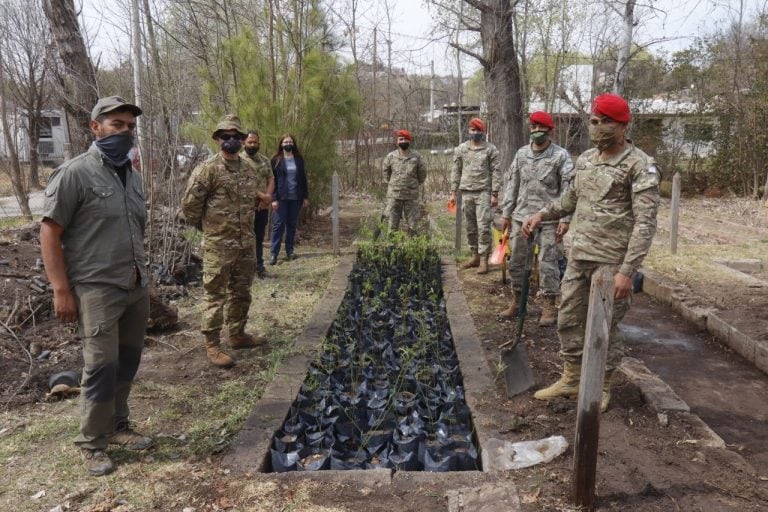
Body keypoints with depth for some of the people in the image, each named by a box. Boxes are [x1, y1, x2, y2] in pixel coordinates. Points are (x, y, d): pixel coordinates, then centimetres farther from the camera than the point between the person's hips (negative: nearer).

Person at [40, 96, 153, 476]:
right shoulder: (74, 173, -8)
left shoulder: (131, 175, 13)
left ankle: (118, 427, 28)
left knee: (127, 362, 12)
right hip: (97, 288, -6)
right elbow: (49, 233, -9)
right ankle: (92, 444, 13)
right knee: (102, 366, -4)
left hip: (136, 287, 7)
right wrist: (61, 290, -14)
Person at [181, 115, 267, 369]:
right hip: (218, 244, -7)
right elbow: (190, 204, -11)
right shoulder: (208, 169, -12)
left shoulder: (248, 168, 9)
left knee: (241, 292, 16)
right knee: (215, 295, 0)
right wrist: (206, 226, 0)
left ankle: (238, 335, 31)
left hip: (247, 242, 7)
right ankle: (212, 345, 9)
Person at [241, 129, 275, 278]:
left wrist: (268, 196, -10)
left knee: (259, 238, 14)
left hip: (263, 206, 5)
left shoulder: (265, 160, 12)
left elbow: (271, 179, 7)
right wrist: (262, 195, -22)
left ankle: (259, 266, 24)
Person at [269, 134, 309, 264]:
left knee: (292, 224, 8)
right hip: (281, 198, -3)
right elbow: (272, 180, -3)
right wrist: (274, 198, -12)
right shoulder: (276, 160, 0)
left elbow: (303, 178, 10)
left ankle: (290, 250, 17)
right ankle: (273, 253, 0)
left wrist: (305, 196, 5)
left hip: (296, 197, 3)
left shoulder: (299, 159, 8)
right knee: (279, 225, -3)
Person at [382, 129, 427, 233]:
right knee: (392, 222, 5)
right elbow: (385, 170, 16)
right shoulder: (391, 156, -1)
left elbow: (422, 172, 12)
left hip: (411, 195, 0)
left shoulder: (416, 157, -2)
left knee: (413, 223, 5)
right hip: (394, 195, 0)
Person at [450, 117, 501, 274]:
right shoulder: (461, 148, 9)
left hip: (483, 192, -4)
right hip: (466, 192, 4)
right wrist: (453, 192, 7)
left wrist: (494, 194, -8)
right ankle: (475, 256, 20)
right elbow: (456, 171, 11)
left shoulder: (491, 149, 0)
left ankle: (484, 259, -4)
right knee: (470, 227, 9)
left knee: (483, 226, -8)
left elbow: (496, 172, -2)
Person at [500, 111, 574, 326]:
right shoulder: (521, 153, 10)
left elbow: (568, 189, -7)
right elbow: (512, 184, 13)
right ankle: (516, 301, 25)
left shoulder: (561, 155, -4)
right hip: (521, 216, 5)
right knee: (516, 260, 10)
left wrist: (565, 218, -13)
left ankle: (550, 306, 12)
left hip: (549, 219, -5)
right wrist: (506, 213, 11)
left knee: (547, 263, -1)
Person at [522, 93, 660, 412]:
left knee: (605, 327, 5)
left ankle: (602, 388, 25)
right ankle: (571, 379, 31)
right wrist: (541, 215, 9)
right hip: (578, 256, 7)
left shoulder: (640, 165, -12)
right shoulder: (585, 159, 9)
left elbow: (645, 223, -16)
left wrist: (627, 270, -22)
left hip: (612, 263, -7)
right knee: (568, 319, 14)